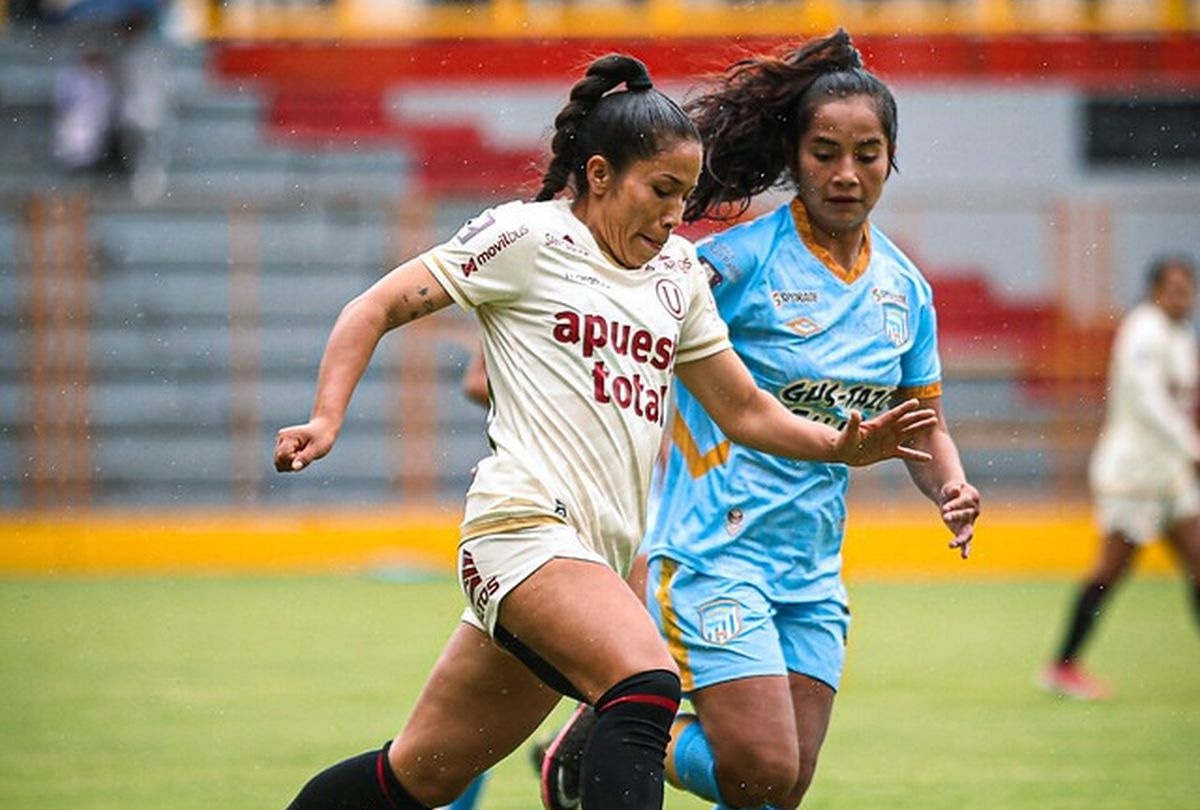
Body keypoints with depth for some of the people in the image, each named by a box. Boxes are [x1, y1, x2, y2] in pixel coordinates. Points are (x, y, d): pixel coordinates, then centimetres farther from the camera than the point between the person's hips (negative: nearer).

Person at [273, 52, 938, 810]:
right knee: (648, 683, -30)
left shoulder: (677, 271, 19)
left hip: (604, 558, 7)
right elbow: (378, 308, 0)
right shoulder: (526, 236, -1)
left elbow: (745, 409, 20)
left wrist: (841, 444, 3)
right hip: (527, 521, -7)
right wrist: (327, 420, -15)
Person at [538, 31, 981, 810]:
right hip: (713, 553, -6)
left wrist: (951, 488, -2)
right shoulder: (741, 256, -11)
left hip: (813, 575, 6)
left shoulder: (905, 289, 8)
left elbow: (923, 427, 18)